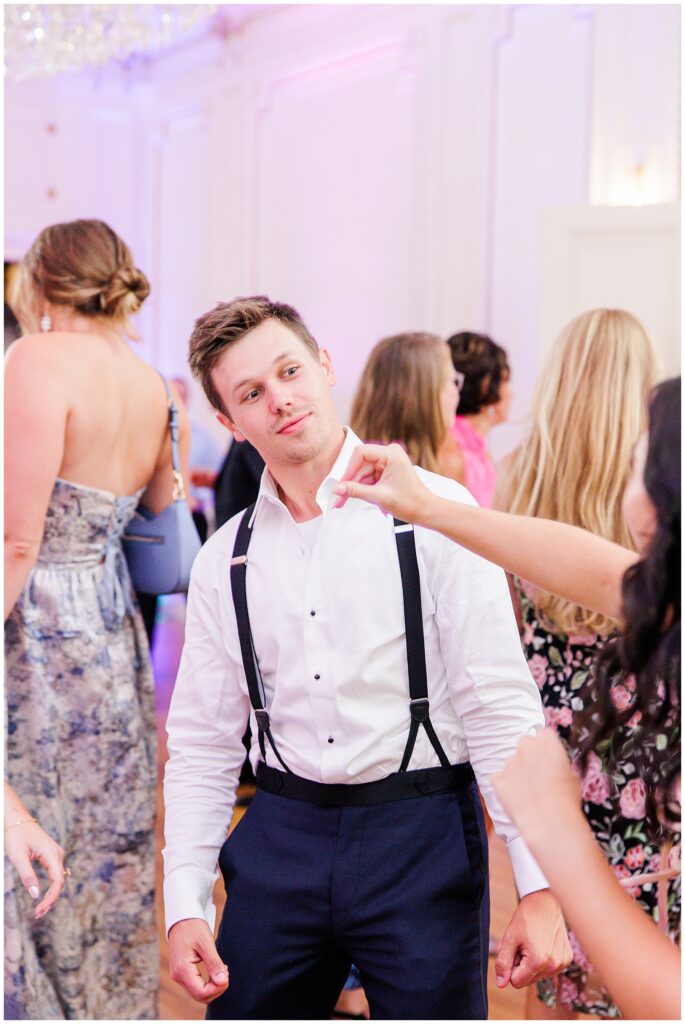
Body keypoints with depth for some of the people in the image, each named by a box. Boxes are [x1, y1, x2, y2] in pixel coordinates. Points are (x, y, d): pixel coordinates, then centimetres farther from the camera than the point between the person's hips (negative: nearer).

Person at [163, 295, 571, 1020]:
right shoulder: (224, 559, 5)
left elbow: (502, 708, -9)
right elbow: (201, 745, 8)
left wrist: (539, 888, -14)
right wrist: (185, 907, 0)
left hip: (421, 837, -3)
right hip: (280, 840, 3)